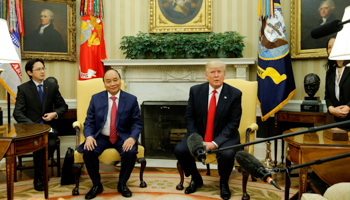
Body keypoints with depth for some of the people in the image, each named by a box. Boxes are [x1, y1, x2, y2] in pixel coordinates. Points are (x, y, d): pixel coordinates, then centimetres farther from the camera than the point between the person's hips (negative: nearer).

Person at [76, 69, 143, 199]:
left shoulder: (131, 100, 0)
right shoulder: (96, 98, 4)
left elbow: (137, 123, 0)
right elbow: (89, 122, 3)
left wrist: (132, 138, -20)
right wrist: (89, 136, -18)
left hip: (122, 138, -1)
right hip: (100, 137, 1)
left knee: (131, 153, -30)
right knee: (88, 152, -27)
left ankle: (122, 184, -1)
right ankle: (96, 185, -1)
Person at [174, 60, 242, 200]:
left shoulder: (235, 94, -7)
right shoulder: (195, 91, -1)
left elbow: (233, 123, -10)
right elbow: (189, 117, 2)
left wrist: (215, 143, -21)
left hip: (224, 136, -2)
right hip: (198, 135, 3)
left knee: (227, 154, -33)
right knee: (179, 150, -20)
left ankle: (223, 183, 4)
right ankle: (196, 179, 11)